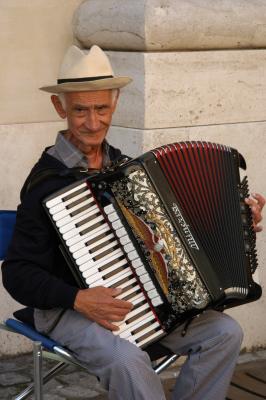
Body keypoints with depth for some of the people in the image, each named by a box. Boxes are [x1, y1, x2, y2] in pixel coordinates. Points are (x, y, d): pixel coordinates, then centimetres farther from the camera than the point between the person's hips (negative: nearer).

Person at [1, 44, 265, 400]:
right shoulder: (46, 182, -13)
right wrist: (78, 299, -27)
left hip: (139, 299, 6)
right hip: (68, 309, -6)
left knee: (225, 333, -10)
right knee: (127, 358, -35)